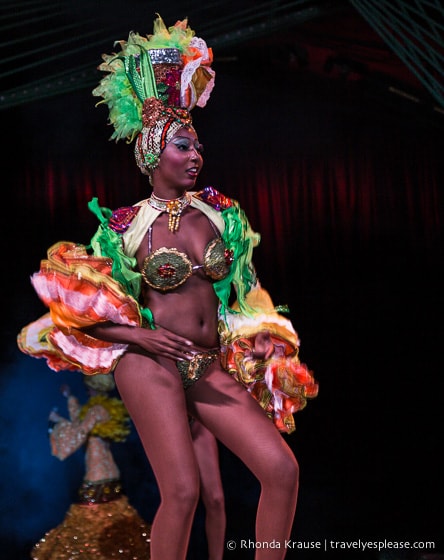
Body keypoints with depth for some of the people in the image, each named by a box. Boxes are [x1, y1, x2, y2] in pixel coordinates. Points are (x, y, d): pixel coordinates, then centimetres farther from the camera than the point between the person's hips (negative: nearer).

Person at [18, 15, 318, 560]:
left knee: (282, 469, -10)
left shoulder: (220, 213, 9)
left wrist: (260, 337, 5)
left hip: (211, 365, 5)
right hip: (150, 364, -4)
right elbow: (84, 311, 1)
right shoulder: (125, 227, -1)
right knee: (182, 490, -18)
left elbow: (246, 292, 20)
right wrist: (140, 335, -12)